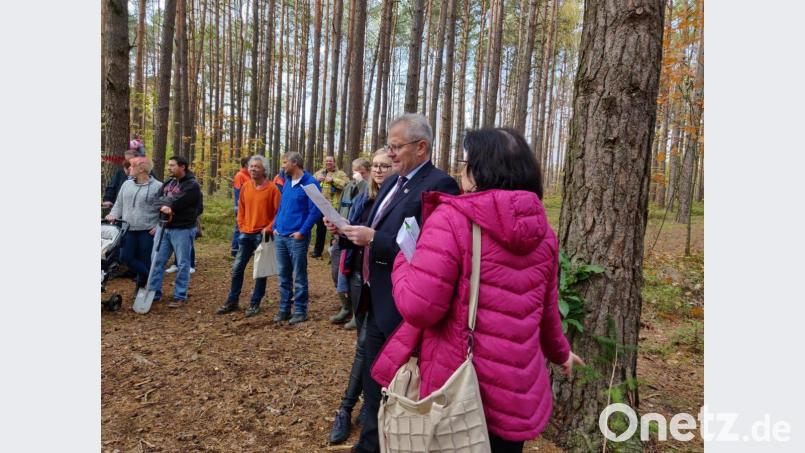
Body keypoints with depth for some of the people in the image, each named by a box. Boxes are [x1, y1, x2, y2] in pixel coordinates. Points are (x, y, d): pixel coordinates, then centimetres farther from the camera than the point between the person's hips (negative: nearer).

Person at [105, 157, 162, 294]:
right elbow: (119, 203, 20)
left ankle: (142, 284, 22)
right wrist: (113, 215, 2)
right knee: (125, 257, -1)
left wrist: (159, 227, -12)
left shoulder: (157, 187, -6)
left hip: (147, 231, -5)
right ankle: (151, 278, 12)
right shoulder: (126, 184, 12)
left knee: (144, 260, 2)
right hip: (129, 230, 6)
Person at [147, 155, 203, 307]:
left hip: (182, 229, -7)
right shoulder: (167, 183, 15)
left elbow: (179, 203, -20)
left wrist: (168, 207, -10)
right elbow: (158, 199, 1)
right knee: (157, 260, 11)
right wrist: (164, 208, -17)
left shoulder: (192, 185, -9)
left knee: (182, 264, 1)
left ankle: (180, 296, 9)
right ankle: (154, 292, 22)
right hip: (164, 227, 7)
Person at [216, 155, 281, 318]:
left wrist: (268, 228, -14)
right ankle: (232, 302, 21)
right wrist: (241, 226, 4)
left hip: (262, 235, -5)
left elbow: (278, 212, -8)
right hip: (246, 234, 5)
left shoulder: (272, 188, -10)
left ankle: (255, 304, 16)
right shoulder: (245, 186, 6)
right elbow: (241, 208, 13)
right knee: (237, 268, 9)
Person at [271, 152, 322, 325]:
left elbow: (315, 211, -13)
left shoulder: (310, 182, -10)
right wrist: (276, 226, 10)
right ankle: (284, 309, 23)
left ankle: (300, 311, 13)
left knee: (299, 276, 2)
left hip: (297, 237, -7)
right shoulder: (287, 182, 13)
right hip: (280, 236, 7)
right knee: (283, 275, 13)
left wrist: (302, 231, -16)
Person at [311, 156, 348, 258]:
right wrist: (316, 180, -6)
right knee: (320, 229, 15)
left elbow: (346, 185, -16)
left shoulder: (340, 174, 0)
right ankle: (317, 251, 27)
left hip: (334, 206, -4)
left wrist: (333, 180, -20)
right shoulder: (318, 173, 15)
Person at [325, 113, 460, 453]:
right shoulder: (392, 182, 12)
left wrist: (374, 240, -26)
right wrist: (350, 230, -4)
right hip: (377, 302, 9)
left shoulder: (439, 185, -17)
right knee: (373, 382, 22)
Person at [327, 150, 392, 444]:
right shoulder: (362, 199, 11)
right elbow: (350, 239, 13)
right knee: (367, 341, 14)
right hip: (358, 275, 6)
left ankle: (346, 409, 10)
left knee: (367, 342, -3)